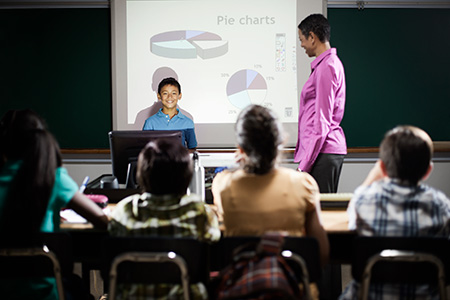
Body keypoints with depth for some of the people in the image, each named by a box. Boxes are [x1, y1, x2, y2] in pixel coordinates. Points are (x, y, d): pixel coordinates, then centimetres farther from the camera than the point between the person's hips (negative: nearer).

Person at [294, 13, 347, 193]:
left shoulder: (326, 67, -12)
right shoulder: (331, 62, 19)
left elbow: (322, 121, -16)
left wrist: (304, 164, -16)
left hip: (323, 151, -10)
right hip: (328, 151, 10)